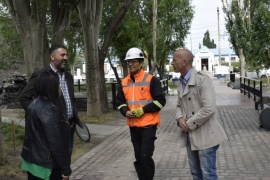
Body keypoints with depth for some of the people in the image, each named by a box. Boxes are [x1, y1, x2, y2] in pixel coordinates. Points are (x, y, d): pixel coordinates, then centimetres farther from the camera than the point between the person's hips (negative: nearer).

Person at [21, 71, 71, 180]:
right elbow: (55, 143, -23)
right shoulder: (48, 109, -22)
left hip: (33, 161, 9)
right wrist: (65, 169, -17)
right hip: (47, 165, -9)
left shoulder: (35, 105, 7)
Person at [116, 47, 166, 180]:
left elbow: (160, 100, -8)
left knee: (146, 156, -9)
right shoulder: (124, 82, 8)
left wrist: (143, 110, -18)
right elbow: (120, 101, 15)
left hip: (148, 125, -5)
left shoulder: (151, 80, -8)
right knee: (138, 158, 13)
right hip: (133, 126, 5)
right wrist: (125, 111, -6)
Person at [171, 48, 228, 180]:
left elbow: (209, 109, -24)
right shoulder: (181, 82, 11)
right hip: (190, 136, 8)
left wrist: (190, 124, -17)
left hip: (205, 136, -8)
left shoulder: (202, 79, -16)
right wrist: (180, 118, -5)